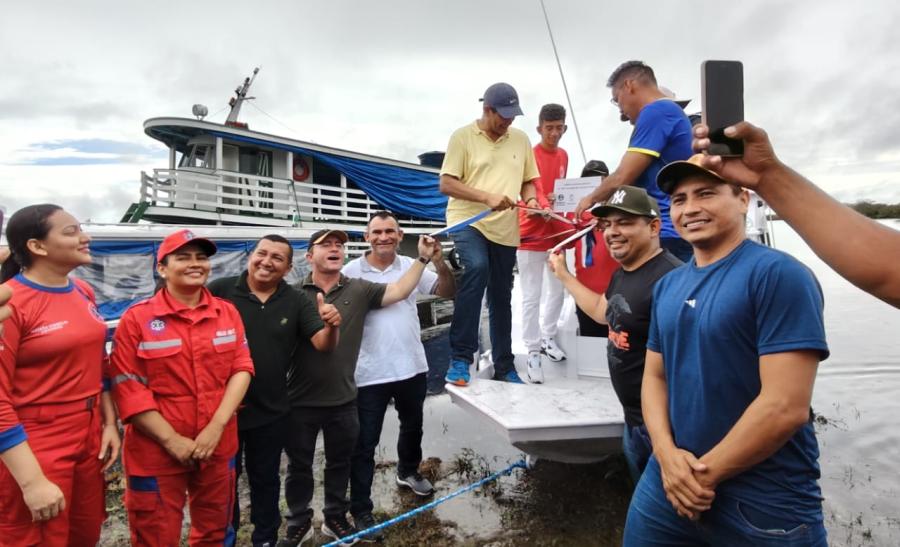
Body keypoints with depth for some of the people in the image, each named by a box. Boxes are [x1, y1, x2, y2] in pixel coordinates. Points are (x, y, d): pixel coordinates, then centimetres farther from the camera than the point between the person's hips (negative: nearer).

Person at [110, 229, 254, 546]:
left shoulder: (228, 313, 3)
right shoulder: (137, 318, -7)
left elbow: (242, 368, -1)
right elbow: (128, 388, -11)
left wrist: (216, 427, -13)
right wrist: (172, 440, -15)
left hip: (218, 447, 4)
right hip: (156, 452, -3)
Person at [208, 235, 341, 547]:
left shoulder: (296, 302, -4)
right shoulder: (220, 291, -13)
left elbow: (324, 345, -11)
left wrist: (331, 326, -33)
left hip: (271, 412, 2)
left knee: (265, 479, 20)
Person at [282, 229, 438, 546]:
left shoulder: (359, 290, 0)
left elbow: (398, 292, -6)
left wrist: (423, 259, -12)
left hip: (343, 400, 2)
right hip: (301, 400, -2)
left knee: (340, 463, 19)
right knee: (299, 465, 15)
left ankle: (335, 518, 39)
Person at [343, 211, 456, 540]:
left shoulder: (412, 267, 0)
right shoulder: (351, 272, -10)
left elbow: (448, 293, -3)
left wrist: (440, 264, -20)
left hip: (411, 367, 4)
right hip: (370, 374, -4)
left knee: (412, 427, 26)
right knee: (365, 444, 4)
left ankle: (408, 472, 52)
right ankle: (360, 510, 18)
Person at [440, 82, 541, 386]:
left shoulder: (521, 140, 11)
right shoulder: (462, 137, -2)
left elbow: (528, 181, 19)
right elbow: (446, 184, -7)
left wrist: (530, 199, -4)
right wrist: (487, 197, -19)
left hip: (505, 229, 5)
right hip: (468, 221, -4)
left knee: (502, 298, 10)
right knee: (476, 268, -32)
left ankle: (504, 367, 25)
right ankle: (460, 358, -24)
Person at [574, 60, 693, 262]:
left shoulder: (655, 112, -11)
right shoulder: (671, 112, 19)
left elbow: (622, 178, -14)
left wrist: (591, 199, 4)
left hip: (665, 234, -10)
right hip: (673, 232, 10)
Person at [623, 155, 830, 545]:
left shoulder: (779, 274, -15)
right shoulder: (667, 286, 7)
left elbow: (786, 406, -20)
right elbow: (654, 375, 9)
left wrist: (705, 472, -13)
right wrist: (667, 454, -8)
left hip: (764, 507, -6)